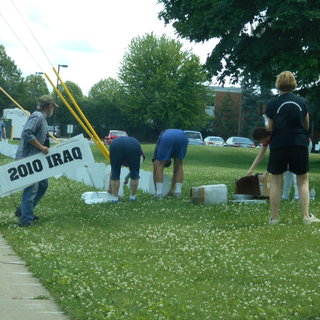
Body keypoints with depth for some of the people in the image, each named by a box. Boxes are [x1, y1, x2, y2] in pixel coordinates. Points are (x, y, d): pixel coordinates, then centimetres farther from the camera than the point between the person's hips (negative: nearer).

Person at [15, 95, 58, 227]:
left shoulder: (42, 118, 17)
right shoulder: (37, 117, -14)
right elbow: (26, 133, -26)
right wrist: (41, 147, -22)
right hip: (27, 158, -11)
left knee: (42, 184, 16)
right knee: (31, 188, -9)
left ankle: (23, 210, 24)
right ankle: (26, 219, -4)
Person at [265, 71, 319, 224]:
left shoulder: (273, 104, -4)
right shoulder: (303, 102, 1)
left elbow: (270, 129, 5)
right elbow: (306, 126, 10)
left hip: (278, 145, -1)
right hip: (300, 144, 1)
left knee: (276, 181, 7)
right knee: (303, 180, 9)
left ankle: (274, 217, 6)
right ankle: (306, 216, 2)